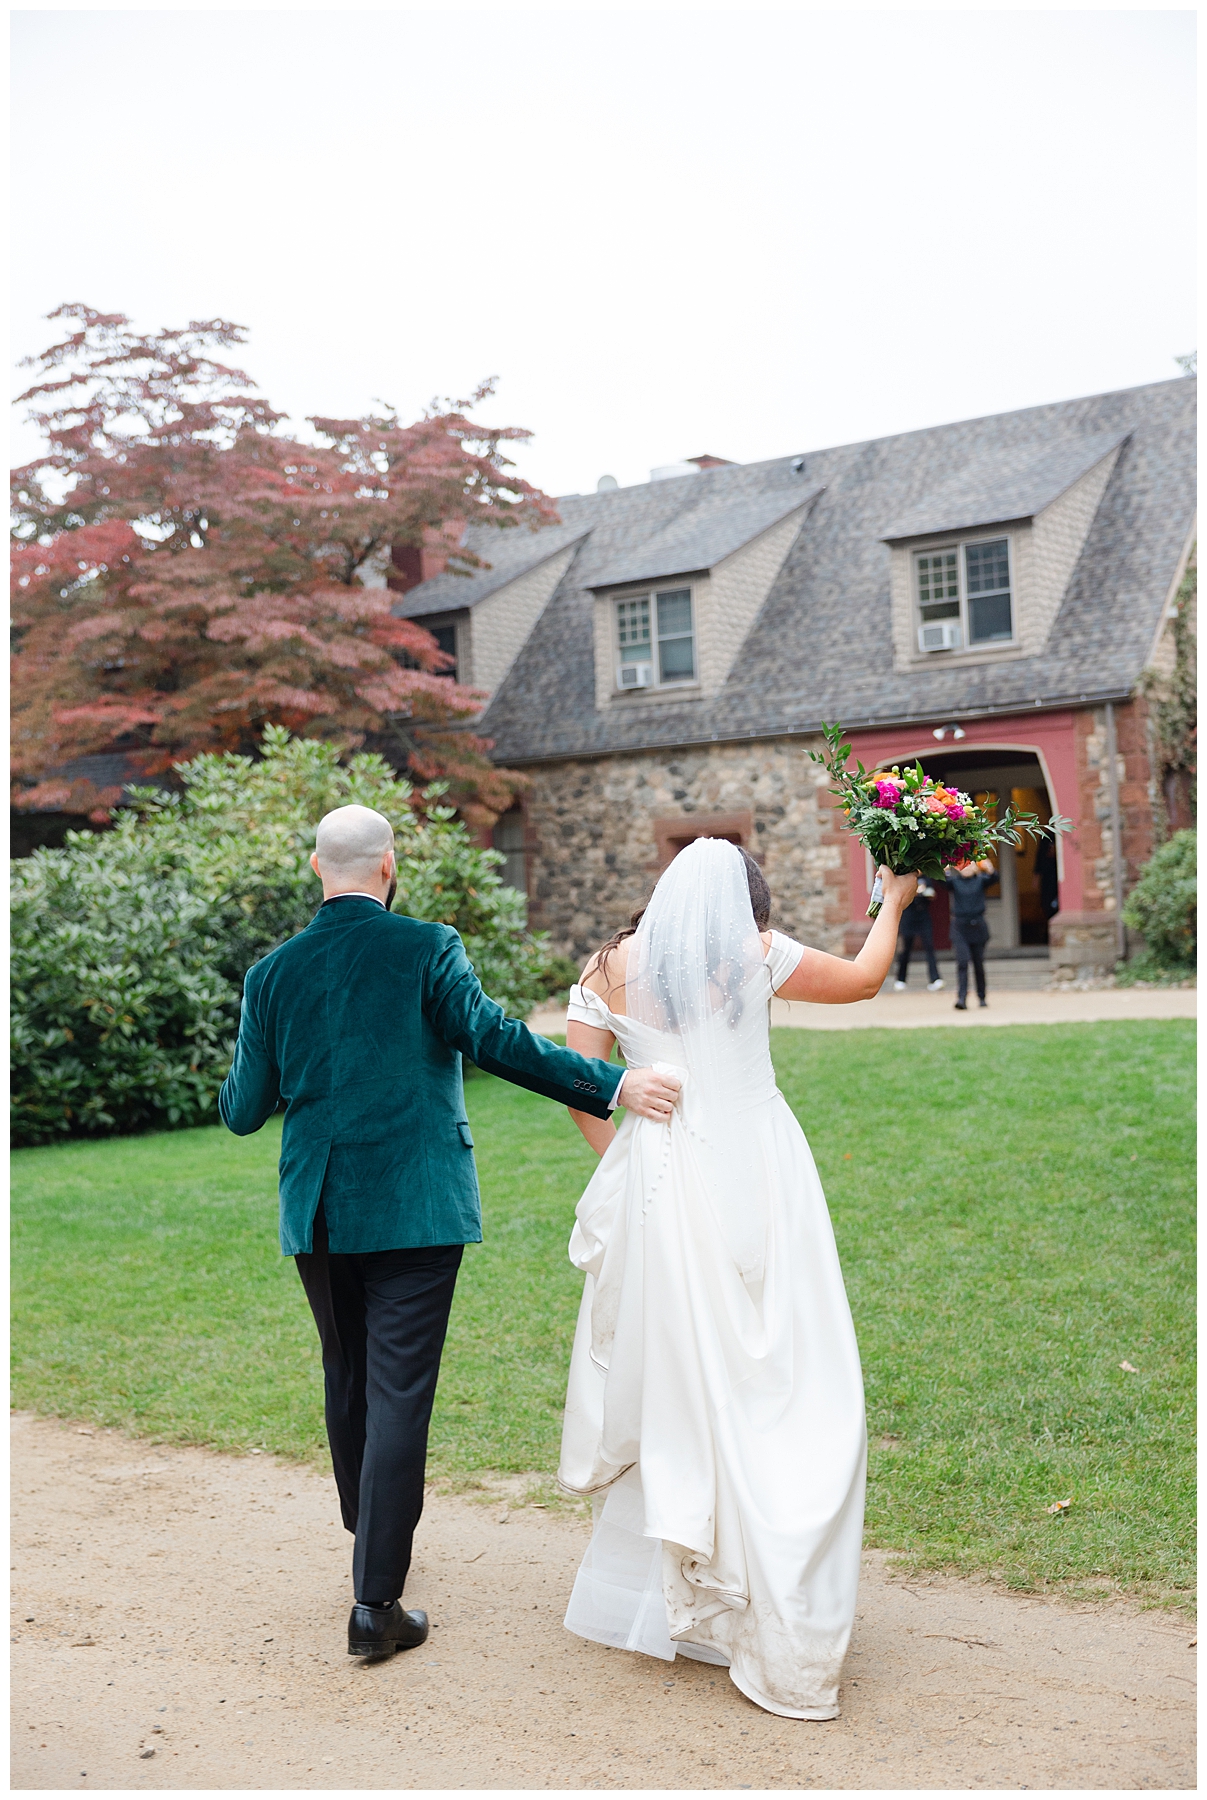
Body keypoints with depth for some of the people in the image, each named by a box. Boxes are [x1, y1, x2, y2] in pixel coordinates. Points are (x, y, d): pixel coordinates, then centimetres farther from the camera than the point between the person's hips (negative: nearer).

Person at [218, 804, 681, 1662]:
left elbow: (244, 1110, 5)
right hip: (414, 1210, -4)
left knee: (349, 1381, 21)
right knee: (399, 1394, 0)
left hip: (319, 1214, 5)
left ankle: (371, 1535, 42)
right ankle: (376, 1602, 3)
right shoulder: (427, 947, -8)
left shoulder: (274, 972, 3)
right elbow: (491, 1035, -20)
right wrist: (613, 1085, -19)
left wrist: (245, 1081, 28)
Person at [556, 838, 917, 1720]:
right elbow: (862, 980, 12)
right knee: (782, 1390, 2)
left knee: (671, 1383, 15)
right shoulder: (753, 951, -1)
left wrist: (632, 1165, 12)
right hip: (755, 1184, -3)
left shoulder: (609, 969, 6)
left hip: (656, 1186, 3)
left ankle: (668, 1597, 31)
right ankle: (783, 1639, 4)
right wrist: (894, 904, 28)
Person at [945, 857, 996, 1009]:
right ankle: (961, 998, -17)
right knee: (962, 962, -12)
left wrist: (989, 869, -35)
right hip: (960, 927, -1)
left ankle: (981, 997, 23)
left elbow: (993, 878, -14)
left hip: (978, 926, 1)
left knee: (979, 963, 9)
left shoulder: (980, 880, 4)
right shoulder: (954, 881, 3)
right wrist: (944, 871, -37)